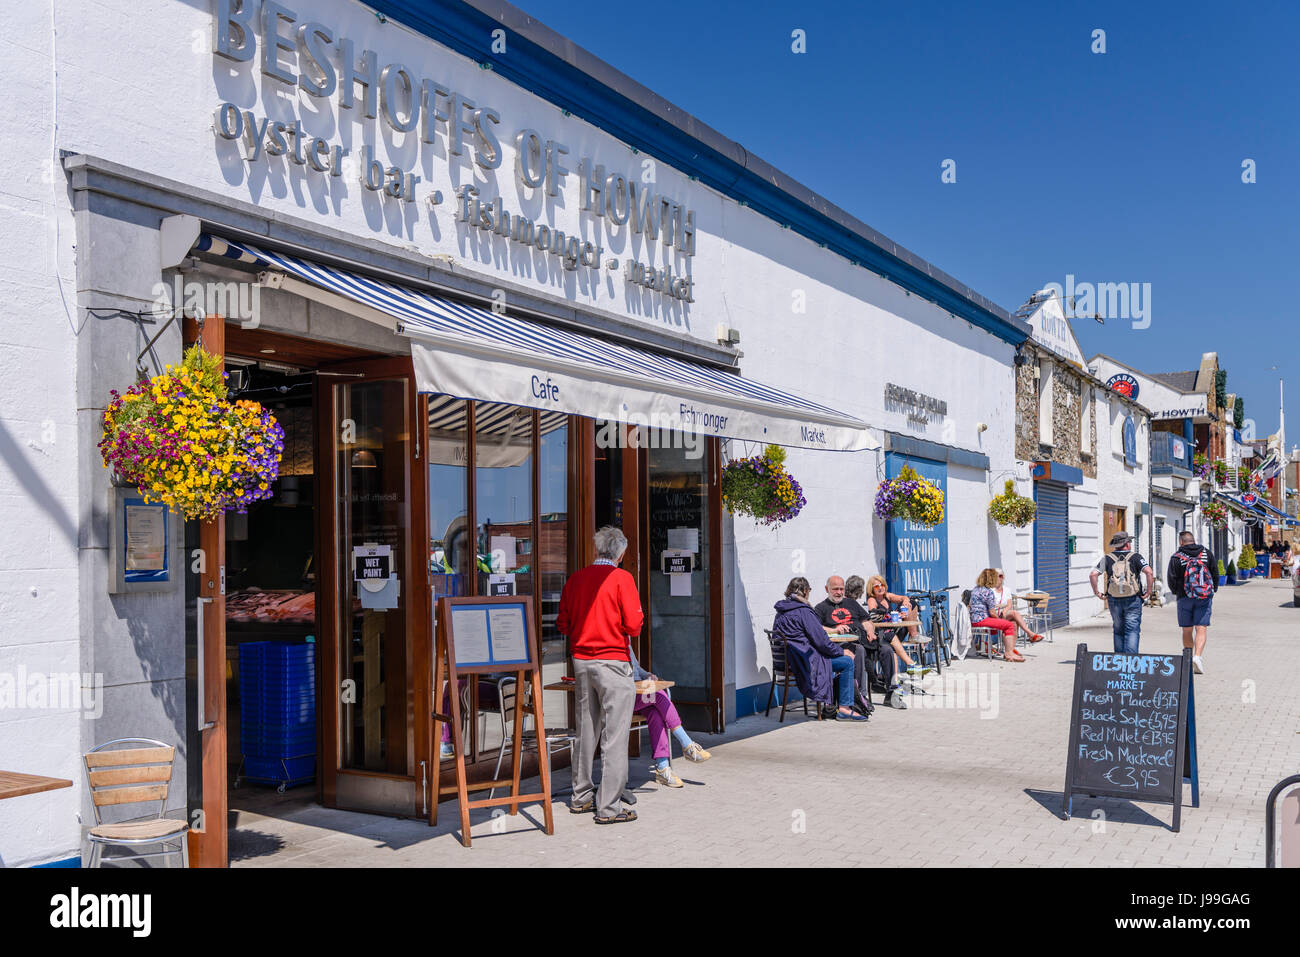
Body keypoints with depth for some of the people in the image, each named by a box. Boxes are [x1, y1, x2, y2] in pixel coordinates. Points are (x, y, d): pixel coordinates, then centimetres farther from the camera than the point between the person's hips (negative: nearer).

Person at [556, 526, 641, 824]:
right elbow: (634, 626, -13)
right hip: (612, 662, -6)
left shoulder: (576, 578, 6)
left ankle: (581, 797, 25)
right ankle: (608, 807, -1)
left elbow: (562, 624, 9)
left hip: (581, 661, 6)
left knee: (585, 731, 16)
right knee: (614, 735, -2)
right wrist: (631, 619, 8)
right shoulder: (622, 578, -9)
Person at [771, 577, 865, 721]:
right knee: (847, 662, -7)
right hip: (805, 660, -10)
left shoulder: (781, 611, 13)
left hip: (792, 659, 10)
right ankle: (844, 709, -5)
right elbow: (820, 640, -17)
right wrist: (841, 651, -3)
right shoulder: (803, 611, -15)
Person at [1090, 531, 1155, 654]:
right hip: (1133, 600, -2)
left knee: (1118, 631, 14)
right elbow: (1149, 572, -14)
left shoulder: (1107, 559, 5)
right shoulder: (1135, 557, 0)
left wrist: (1096, 592, 2)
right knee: (1132, 630, -1)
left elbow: (1093, 575, -6)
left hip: (1114, 600, 2)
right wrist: (1149, 591, -6)